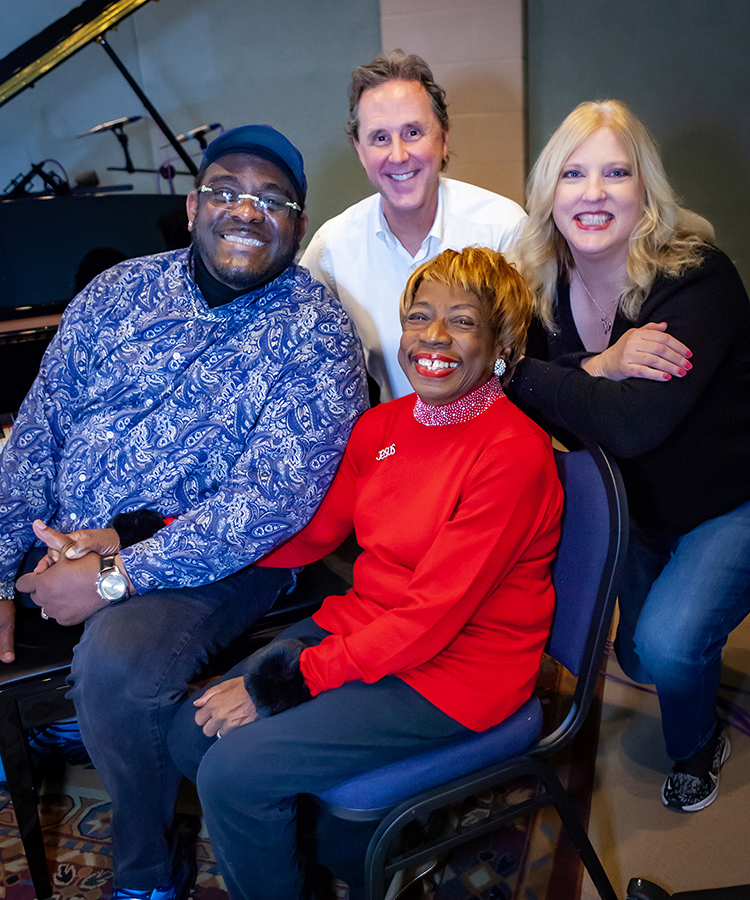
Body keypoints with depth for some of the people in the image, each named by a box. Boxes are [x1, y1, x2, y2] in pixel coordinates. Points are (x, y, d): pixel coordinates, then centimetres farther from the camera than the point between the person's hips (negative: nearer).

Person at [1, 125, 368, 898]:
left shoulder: (317, 335, -10)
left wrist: (114, 577, -22)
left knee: (117, 663, -31)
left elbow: (273, 499, -20)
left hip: (211, 560, -5)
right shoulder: (117, 292, 5)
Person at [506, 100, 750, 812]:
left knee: (667, 643, -20)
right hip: (640, 504, 6)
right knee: (636, 657, 14)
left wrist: (514, 373, -32)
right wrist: (600, 368, -33)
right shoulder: (546, 283, -10)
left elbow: (630, 425, -39)